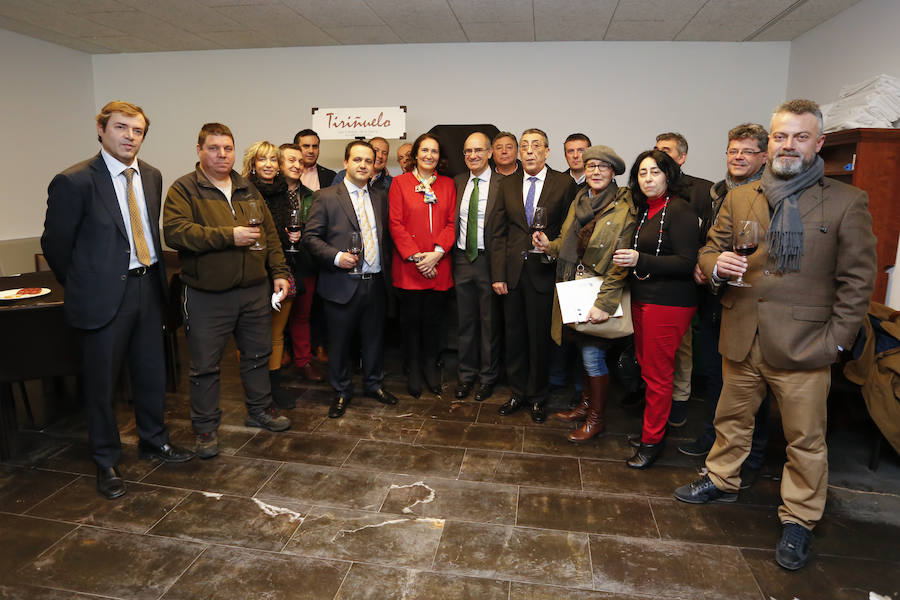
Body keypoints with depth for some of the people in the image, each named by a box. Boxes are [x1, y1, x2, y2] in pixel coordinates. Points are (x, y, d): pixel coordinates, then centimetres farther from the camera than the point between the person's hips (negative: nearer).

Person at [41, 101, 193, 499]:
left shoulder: (151, 176, 6)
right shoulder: (74, 181, -12)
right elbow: (55, 244, -5)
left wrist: (153, 274, 12)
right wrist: (82, 285, 4)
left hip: (148, 287, 6)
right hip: (105, 295, -5)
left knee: (152, 373, 16)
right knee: (101, 382, 8)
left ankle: (153, 441, 36)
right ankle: (106, 462, 26)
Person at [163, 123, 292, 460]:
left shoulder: (248, 191, 13)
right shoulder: (183, 189, -4)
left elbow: (270, 236, 14)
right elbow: (175, 231, -18)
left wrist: (279, 273, 6)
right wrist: (229, 236, -21)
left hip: (254, 290, 5)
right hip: (207, 296, -5)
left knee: (258, 355, 16)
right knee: (205, 365, 4)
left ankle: (260, 410, 34)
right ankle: (205, 427, 20)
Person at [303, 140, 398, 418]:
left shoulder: (381, 198, 11)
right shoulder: (326, 197, -2)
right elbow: (311, 236, -5)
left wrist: (387, 267, 6)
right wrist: (336, 257, -18)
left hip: (376, 282, 4)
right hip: (343, 284, -3)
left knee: (374, 338, 15)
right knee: (339, 341, 8)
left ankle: (374, 384, 34)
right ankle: (341, 391, 27)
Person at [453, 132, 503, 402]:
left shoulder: (502, 184, -7)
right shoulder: (458, 182, 9)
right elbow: (452, 221, 12)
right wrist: (450, 255, 3)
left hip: (488, 259, -4)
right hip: (462, 259, 4)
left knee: (490, 322, 7)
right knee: (465, 321, 13)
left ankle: (487, 377, 24)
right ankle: (466, 375, 28)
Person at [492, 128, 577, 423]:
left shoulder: (564, 183, -1)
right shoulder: (508, 184, 8)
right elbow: (499, 233, 6)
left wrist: (552, 249, -14)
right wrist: (497, 274, 0)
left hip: (544, 273, -3)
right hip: (512, 273, 3)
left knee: (540, 337, 7)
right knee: (514, 335, 11)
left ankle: (537, 398, 25)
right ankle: (518, 393, 28)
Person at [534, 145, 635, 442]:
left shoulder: (624, 209, -10)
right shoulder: (579, 202, 11)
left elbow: (621, 263, -16)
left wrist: (604, 303, -21)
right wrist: (549, 245, -1)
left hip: (599, 292, -6)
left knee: (592, 353, -2)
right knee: (585, 349, 15)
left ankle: (596, 418, 17)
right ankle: (586, 404, 33)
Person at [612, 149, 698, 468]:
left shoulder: (679, 211, -12)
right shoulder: (645, 211, 13)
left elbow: (686, 263, -18)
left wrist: (641, 260, -24)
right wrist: (628, 259, 5)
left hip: (669, 304, -8)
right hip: (642, 299, 8)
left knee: (657, 374, 1)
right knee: (646, 366, 15)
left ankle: (652, 440, 15)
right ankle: (651, 427, 30)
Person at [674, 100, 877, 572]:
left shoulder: (847, 202, -2)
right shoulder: (739, 198, 8)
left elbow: (857, 279, -2)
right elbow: (710, 251, 12)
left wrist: (835, 340, -8)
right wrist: (717, 265, -12)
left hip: (803, 347, -3)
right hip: (741, 340, 3)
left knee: (805, 440, 7)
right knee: (732, 420, 19)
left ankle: (798, 521, 26)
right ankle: (721, 481, 41)